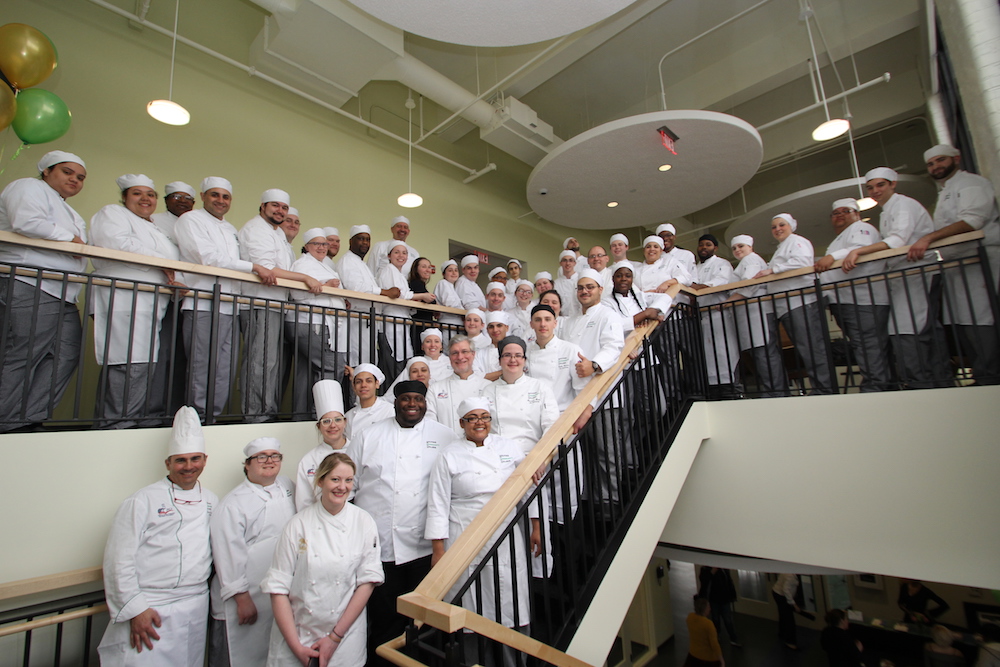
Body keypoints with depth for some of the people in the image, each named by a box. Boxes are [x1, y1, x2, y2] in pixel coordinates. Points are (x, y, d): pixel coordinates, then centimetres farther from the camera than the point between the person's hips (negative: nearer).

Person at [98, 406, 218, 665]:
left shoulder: (211, 501, 8)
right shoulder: (143, 501, -7)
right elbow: (119, 560, -9)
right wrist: (135, 610, -12)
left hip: (196, 610, 5)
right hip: (150, 610, -4)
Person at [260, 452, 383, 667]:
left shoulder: (363, 522, -8)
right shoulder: (299, 524, -9)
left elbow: (368, 580, -6)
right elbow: (278, 587, -7)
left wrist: (335, 637, -8)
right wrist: (296, 646, -10)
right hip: (296, 633, 0)